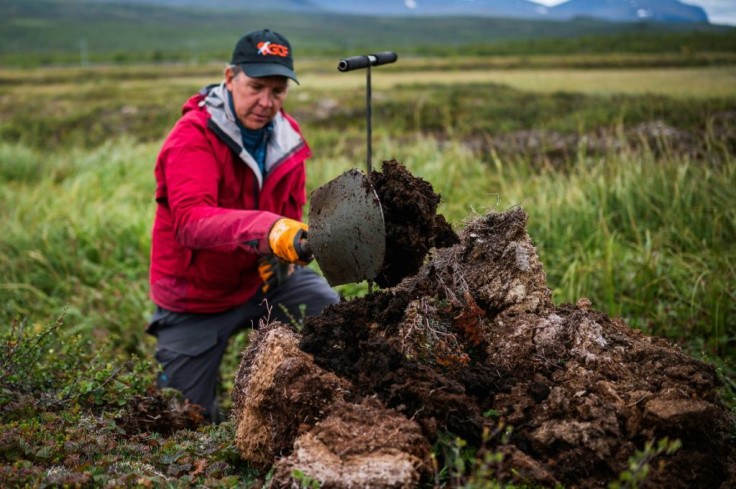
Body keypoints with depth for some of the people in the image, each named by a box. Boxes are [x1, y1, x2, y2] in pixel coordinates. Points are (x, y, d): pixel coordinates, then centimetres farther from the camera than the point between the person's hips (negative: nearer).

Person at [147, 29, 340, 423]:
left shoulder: (287, 135, -4)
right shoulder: (192, 137, -24)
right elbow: (191, 219, -41)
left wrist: (283, 253, -12)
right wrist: (268, 231, -57)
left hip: (263, 277, 4)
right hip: (196, 297, -4)